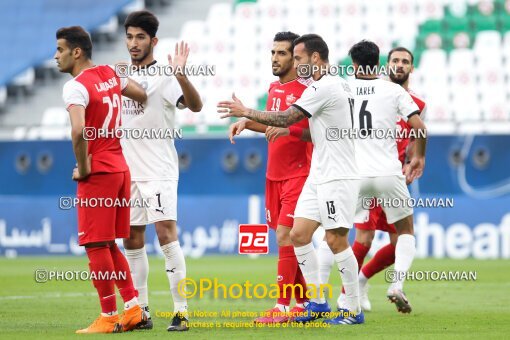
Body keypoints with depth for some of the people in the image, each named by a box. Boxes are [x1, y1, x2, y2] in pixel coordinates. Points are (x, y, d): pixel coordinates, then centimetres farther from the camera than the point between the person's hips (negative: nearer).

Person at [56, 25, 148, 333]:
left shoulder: (76, 86, -15)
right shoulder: (109, 74, 8)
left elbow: (78, 131, -30)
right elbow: (143, 96, 23)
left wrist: (83, 168, -17)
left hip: (97, 172, -8)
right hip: (120, 167, 8)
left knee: (96, 246, -1)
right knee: (109, 245, 16)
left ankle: (109, 317, 3)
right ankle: (133, 309, 15)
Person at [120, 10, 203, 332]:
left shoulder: (164, 76, -8)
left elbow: (195, 105, -24)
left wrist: (180, 74, -40)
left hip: (159, 170, -7)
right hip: (128, 170, 7)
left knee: (166, 235, -15)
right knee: (132, 241, 9)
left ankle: (182, 310, -13)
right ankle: (141, 311, 16)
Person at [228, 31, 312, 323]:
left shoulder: (307, 89, -12)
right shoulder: (274, 88, 12)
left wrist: (290, 131, -30)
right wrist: (246, 121, 11)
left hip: (297, 174, -8)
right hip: (274, 175, 8)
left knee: (285, 236, -14)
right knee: (288, 239, 10)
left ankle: (282, 307, -14)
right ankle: (304, 302, 19)